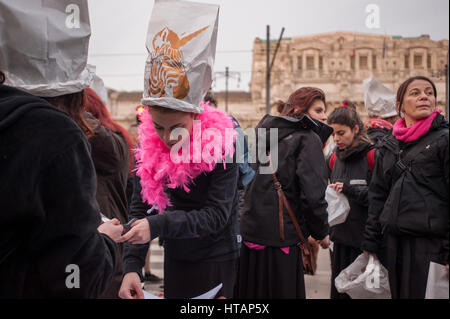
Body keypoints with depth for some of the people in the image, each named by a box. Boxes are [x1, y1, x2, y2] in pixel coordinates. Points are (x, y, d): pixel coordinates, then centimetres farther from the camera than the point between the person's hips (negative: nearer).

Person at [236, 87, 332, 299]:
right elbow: (312, 195, -16)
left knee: (251, 291, 15)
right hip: (281, 238, -6)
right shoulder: (307, 140, -7)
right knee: (283, 291, 5)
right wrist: (321, 232, -2)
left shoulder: (264, 133, 12)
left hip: (249, 232, 7)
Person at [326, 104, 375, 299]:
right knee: (338, 290, 10)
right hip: (340, 235, 6)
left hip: (363, 237, -6)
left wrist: (350, 189, -18)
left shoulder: (371, 155, -8)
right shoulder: (335, 158, 13)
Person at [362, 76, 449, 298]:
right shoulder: (388, 146, 13)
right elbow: (377, 195, 15)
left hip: (431, 242, -4)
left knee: (422, 293, -3)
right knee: (398, 293, 9)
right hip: (393, 241, 5)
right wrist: (371, 242, 10)